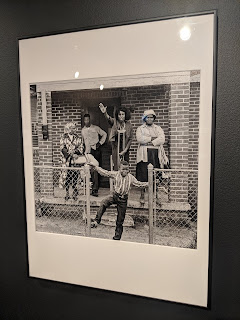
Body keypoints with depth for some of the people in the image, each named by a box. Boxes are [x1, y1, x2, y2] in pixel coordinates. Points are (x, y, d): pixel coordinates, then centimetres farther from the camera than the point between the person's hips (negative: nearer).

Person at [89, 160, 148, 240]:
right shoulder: (115, 174, -2)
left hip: (123, 199, 0)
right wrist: (95, 166, -3)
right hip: (115, 195, 0)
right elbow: (104, 172, -1)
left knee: (120, 219, 7)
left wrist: (148, 183, -11)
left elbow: (139, 184, 2)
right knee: (104, 203, -31)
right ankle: (96, 221, -22)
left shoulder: (131, 177, -2)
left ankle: (117, 236, 24)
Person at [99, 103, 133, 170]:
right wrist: (105, 113, -51)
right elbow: (109, 119, -29)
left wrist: (125, 150, -7)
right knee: (117, 167, -5)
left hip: (125, 149, 2)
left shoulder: (129, 125, -1)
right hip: (116, 148, -2)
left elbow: (130, 139, 1)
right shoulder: (114, 122, -6)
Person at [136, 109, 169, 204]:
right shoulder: (140, 128, 13)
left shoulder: (158, 128, 17)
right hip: (144, 154, -1)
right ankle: (142, 195, 5)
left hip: (156, 154, 2)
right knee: (143, 175, -5)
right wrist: (152, 138, -7)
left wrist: (150, 142, -10)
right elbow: (140, 139, -8)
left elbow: (162, 139, -1)